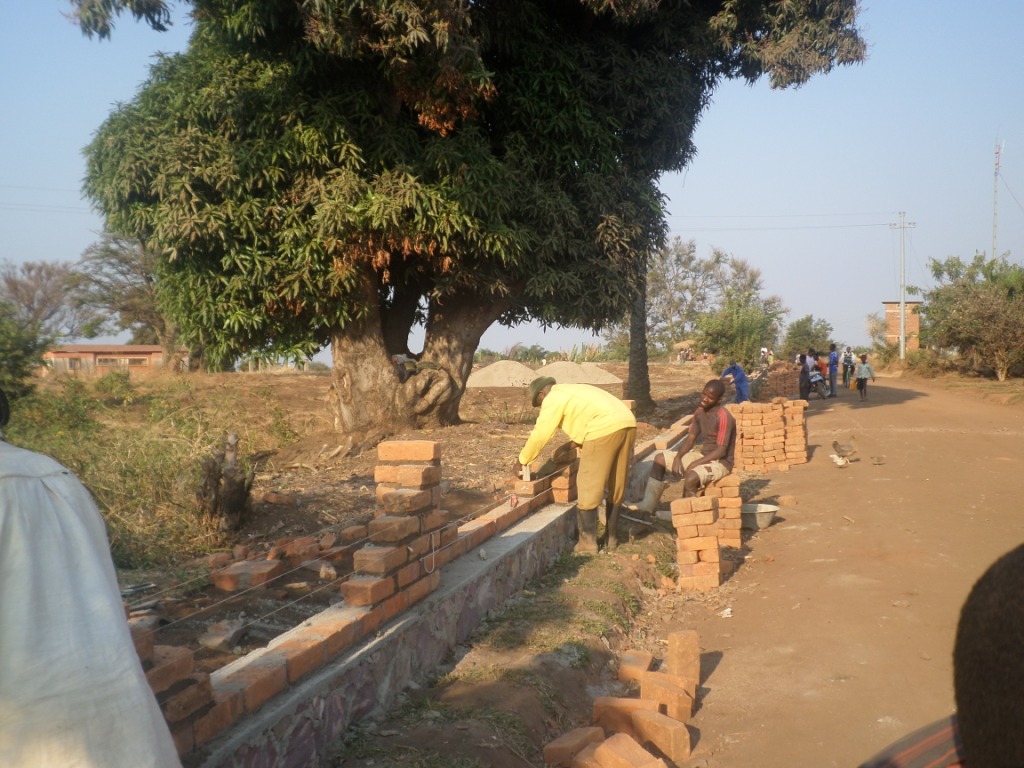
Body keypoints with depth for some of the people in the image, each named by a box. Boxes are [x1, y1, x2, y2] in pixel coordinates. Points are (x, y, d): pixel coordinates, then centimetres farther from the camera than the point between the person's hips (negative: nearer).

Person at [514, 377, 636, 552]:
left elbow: (539, 435, 8)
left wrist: (521, 461, 19)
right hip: (627, 423, 9)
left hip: (605, 429, -9)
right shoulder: (575, 391, 32)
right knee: (615, 487, 17)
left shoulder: (553, 399, 7)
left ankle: (588, 542, 7)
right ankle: (612, 537, 25)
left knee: (588, 488, 3)